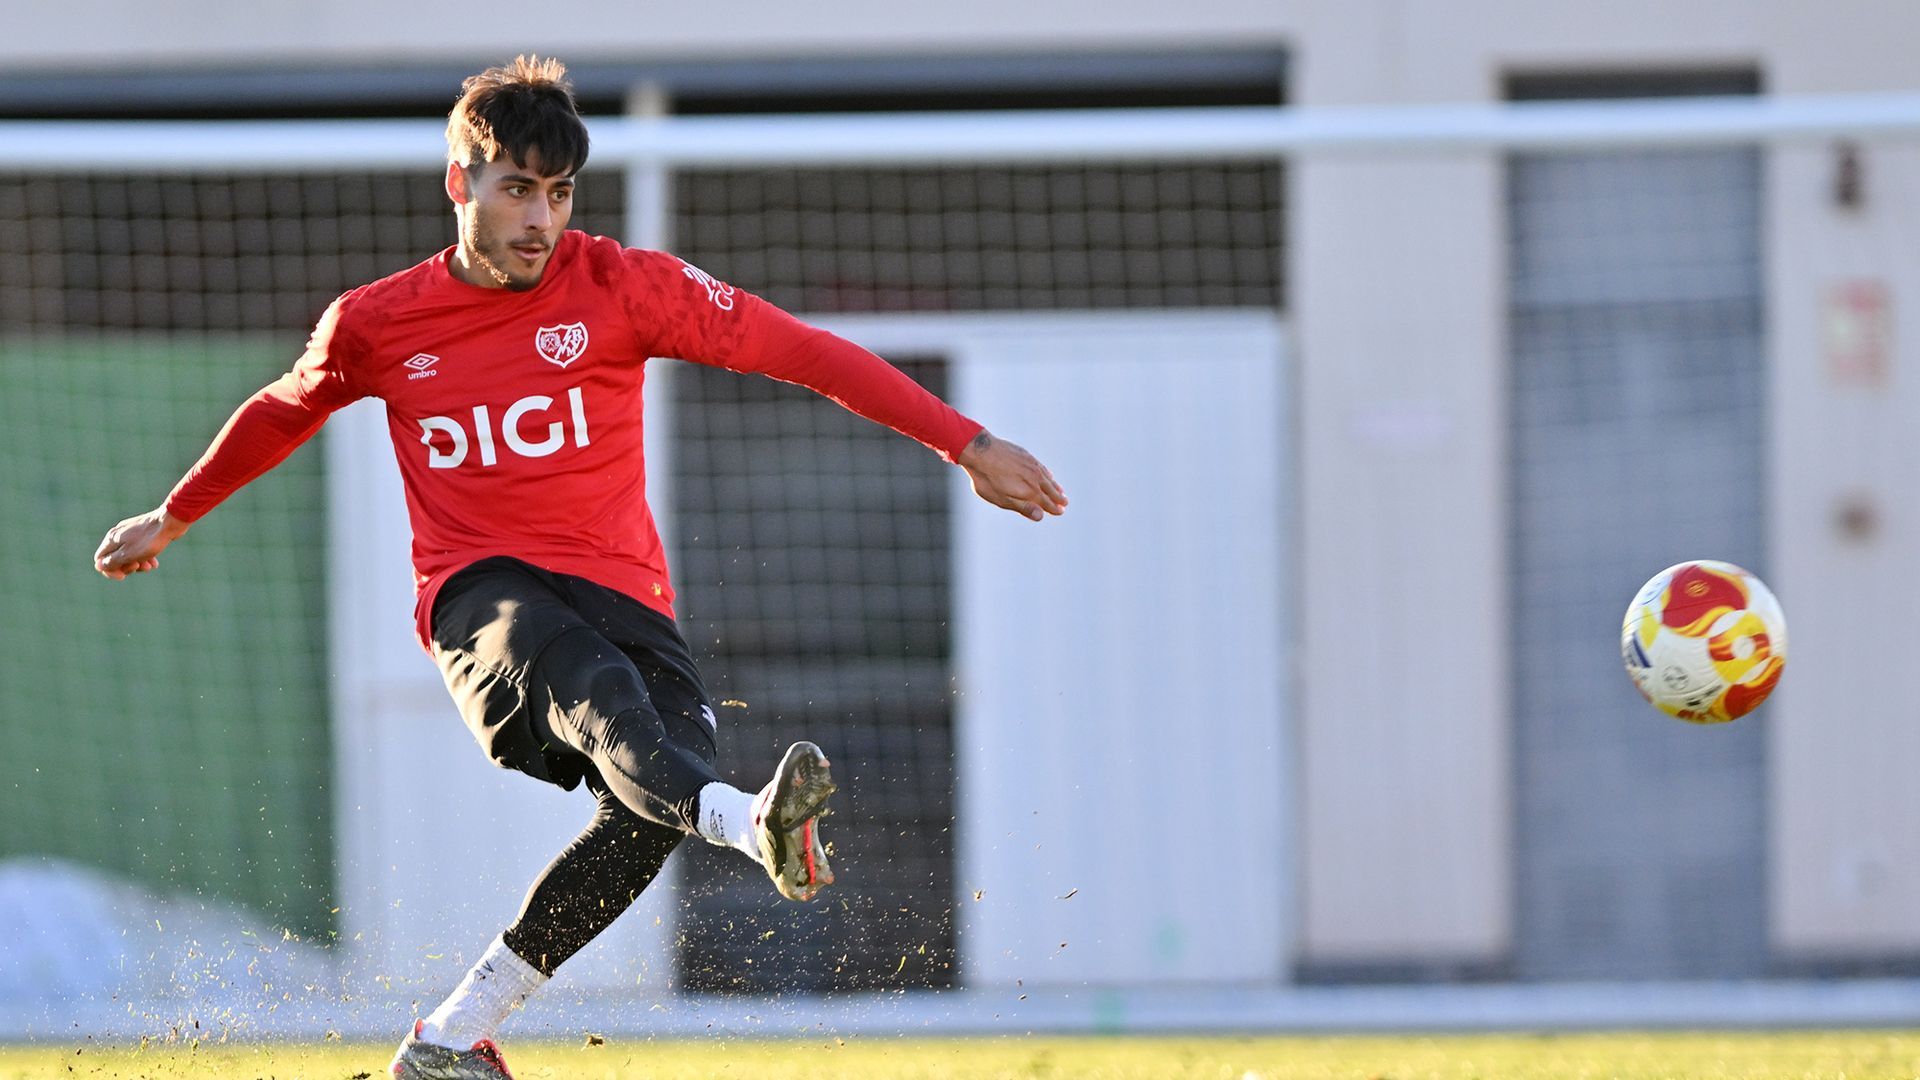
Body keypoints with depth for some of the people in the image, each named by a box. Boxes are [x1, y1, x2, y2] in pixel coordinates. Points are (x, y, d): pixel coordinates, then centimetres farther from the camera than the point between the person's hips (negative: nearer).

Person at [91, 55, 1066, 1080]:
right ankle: (757, 827, -69)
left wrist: (969, 446, -3)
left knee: (654, 803, -26)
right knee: (594, 689, -37)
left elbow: (802, 351, 0)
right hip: (481, 597, -2)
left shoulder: (621, 286, 1)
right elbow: (282, 411, 26)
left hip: (618, 595, 2)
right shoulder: (376, 324, 5)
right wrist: (171, 519, 41)